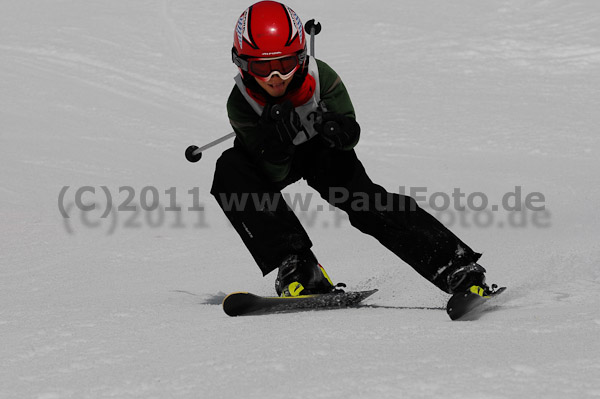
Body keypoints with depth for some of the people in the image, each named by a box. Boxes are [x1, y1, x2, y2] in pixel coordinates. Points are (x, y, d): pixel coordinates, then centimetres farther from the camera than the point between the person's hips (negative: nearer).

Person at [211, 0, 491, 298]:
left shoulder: (320, 77, -30)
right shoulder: (240, 103, -32)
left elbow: (352, 135, -23)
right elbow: (274, 174, -31)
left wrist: (339, 130, -46)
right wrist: (278, 142, -52)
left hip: (321, 152, 0)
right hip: (272, 160, 0)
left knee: (362, 199, -24)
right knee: (229, 170, -31)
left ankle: (457, 268, -26)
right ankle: (296, 268, -32)